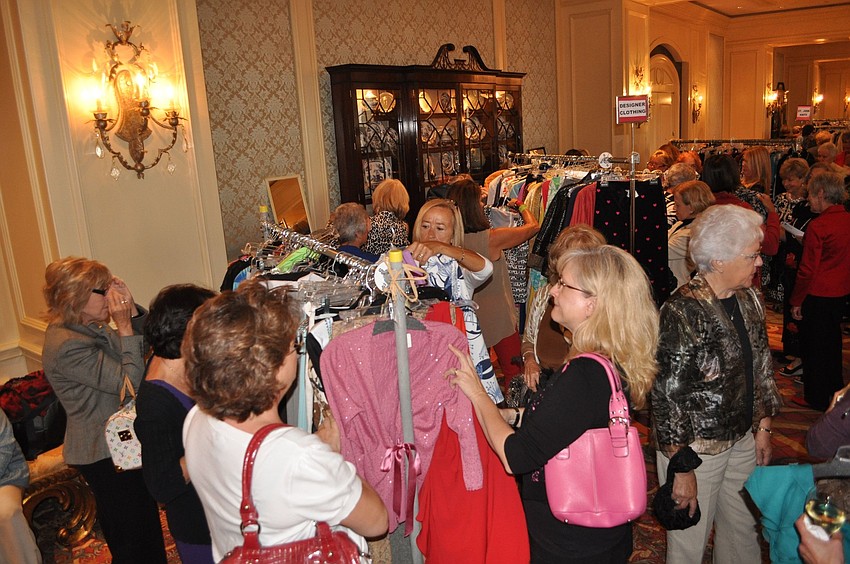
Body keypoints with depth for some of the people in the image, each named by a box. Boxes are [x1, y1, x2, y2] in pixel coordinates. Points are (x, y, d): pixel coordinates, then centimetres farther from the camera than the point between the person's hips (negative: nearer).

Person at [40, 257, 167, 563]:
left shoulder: (89, 327, 4)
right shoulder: (67, 346, -25)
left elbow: (148, 340, 5)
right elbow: (131, 382, -26)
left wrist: (131, 309, -11)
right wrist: (125, 327, -24)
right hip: (106, 454, -9)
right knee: (133, 539, 6)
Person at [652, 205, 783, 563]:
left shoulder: (748, 300, 3)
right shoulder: (683, 311, -22)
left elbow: (761, 367, 15)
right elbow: (668, 395, -21)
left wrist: (763, 427, 13)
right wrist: (681, 468, -17)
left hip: (743, 440, 7)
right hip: (695, 446, -7)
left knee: (743, 533, 20)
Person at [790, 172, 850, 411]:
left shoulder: (818, 226, -21)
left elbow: (808, 269, -18)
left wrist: (796, 301, -11)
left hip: (818, 293, -8)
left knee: (814, 345, 7)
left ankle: (816, 398, 19)